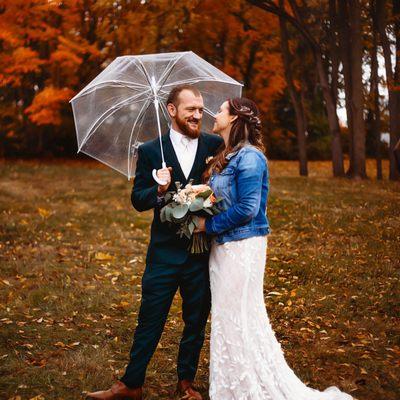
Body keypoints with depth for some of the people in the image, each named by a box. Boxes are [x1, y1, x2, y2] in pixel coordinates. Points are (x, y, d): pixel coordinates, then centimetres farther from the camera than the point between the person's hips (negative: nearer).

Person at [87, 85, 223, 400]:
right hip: (165, 252, -1)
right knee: (150, 320, 5)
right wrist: (159, 190, -21)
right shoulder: (150, 151, 1)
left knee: (196, 321, 14)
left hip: (203, 252, 1)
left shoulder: (215, 146, 2)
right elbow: (138, 201, -1)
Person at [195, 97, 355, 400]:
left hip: (242, 247, -9)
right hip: (222, 246, 9)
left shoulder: (248, 156, -16)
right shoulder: (224, 157, 12)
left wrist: (208, 224, -13)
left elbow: (246, 209, -21)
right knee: (226, 319, 15)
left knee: (239, 320, -2)